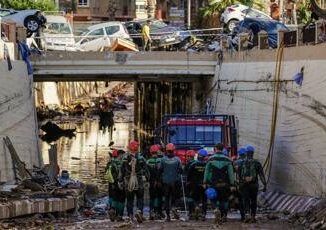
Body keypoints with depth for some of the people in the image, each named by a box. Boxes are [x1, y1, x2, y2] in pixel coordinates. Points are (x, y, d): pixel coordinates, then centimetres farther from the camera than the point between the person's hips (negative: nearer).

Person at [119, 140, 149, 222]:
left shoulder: (125, 160, -4)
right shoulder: (141, 159, -7)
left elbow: (121, 172, 1)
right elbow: (146, 170, -1)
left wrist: (120, 182, 9)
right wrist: (147, 178, 14)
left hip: (128, 184, 1)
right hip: (139, 184, -1)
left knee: (129, 200, 11)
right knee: (140, 199, 10)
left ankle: (130, 215, 10)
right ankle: (139, 211, -13)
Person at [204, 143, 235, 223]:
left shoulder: (211, 159, -2)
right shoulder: (227, 160, -1)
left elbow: (207, 172, -1)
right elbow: (231, 173, -4)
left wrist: (205, 182, 4)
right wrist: (232, 185, -2)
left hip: (214, 184, 0)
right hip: (224, 184, 1)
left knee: (215, 198, 13)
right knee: (224, 199, 14)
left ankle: (217, 209, -16)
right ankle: (223, 216, 12)